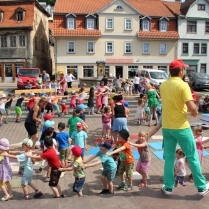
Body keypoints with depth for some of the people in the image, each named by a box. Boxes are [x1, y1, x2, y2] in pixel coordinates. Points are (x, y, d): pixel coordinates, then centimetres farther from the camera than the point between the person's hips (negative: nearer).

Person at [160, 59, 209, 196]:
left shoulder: (163, 85, 6)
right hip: (181, 127, -5)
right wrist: (195, 111, -1)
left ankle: (168, 187, 18)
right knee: (192, 157, 9)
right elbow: (192, 107, -22)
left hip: (166, 126, 5)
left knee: (169, 158, 12)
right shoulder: (183, 85, -14)